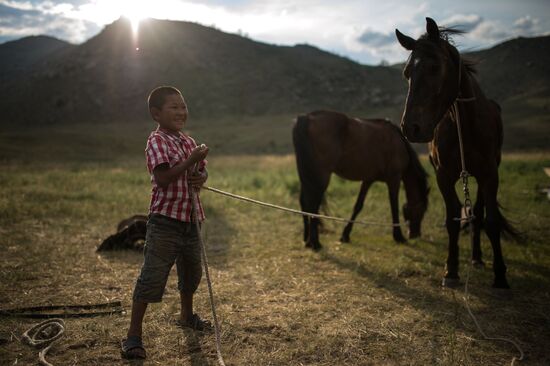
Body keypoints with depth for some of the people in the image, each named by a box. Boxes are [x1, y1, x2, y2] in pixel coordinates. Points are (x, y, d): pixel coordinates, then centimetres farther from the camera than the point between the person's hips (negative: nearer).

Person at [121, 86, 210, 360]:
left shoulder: (189, 142, 11)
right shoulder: (157, 142, -13)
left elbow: (203, 172, 21)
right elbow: (163, 178, -25)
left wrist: (200, 178, -2)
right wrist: (191, 160, -26)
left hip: (190, 220, 8)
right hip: (165, 221, -8)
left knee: (192, 272, 24)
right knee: (152, 277, -7)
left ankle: (187, 315, 47)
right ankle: (133, 335, 2)